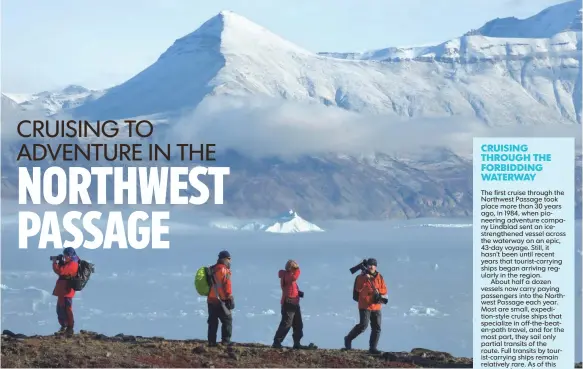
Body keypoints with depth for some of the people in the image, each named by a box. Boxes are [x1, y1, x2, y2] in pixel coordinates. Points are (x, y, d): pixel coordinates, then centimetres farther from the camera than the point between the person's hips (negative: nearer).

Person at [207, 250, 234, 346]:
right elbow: (226, 285, -15)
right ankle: (226, 342, -6)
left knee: (213, 322, 11)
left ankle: (212, 342, 8)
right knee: (227, 320, -1)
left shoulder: (212, 269, 17)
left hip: (210, 299, 8)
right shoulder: (223, 269, -10)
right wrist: (230, 298, -12)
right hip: (220, 300, -8)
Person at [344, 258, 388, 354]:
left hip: (376, 306, 5)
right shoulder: (361, 277, -3)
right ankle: (348, 339, 4)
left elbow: (384, 290, 7)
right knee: (363, 325, -15)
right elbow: (358, 289, -17)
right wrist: (365, 279, -24)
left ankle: (372, 348, 7)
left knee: (376, 328, 2)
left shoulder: (379, 277, 8)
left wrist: (378, 291, -14)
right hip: (365, 306, -5)